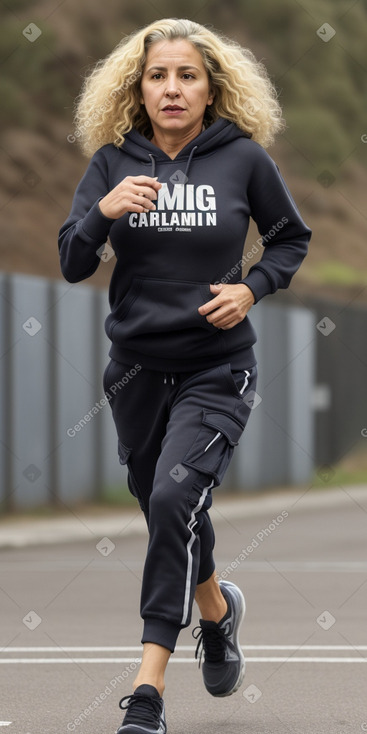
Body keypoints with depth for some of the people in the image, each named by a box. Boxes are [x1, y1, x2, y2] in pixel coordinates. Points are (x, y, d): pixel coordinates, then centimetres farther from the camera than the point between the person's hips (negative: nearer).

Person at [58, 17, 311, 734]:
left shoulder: (243, 157, -6)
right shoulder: (113, 161, -2)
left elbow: (291, 240, 9)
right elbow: (72, 265, -5)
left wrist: (251, 288, -9)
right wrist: (103, 211, -23)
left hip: (216, 367, -3)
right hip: (137, 366, 3)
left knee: (175, 496, -23)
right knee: (169, 514, 17)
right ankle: (217, 608, 50)